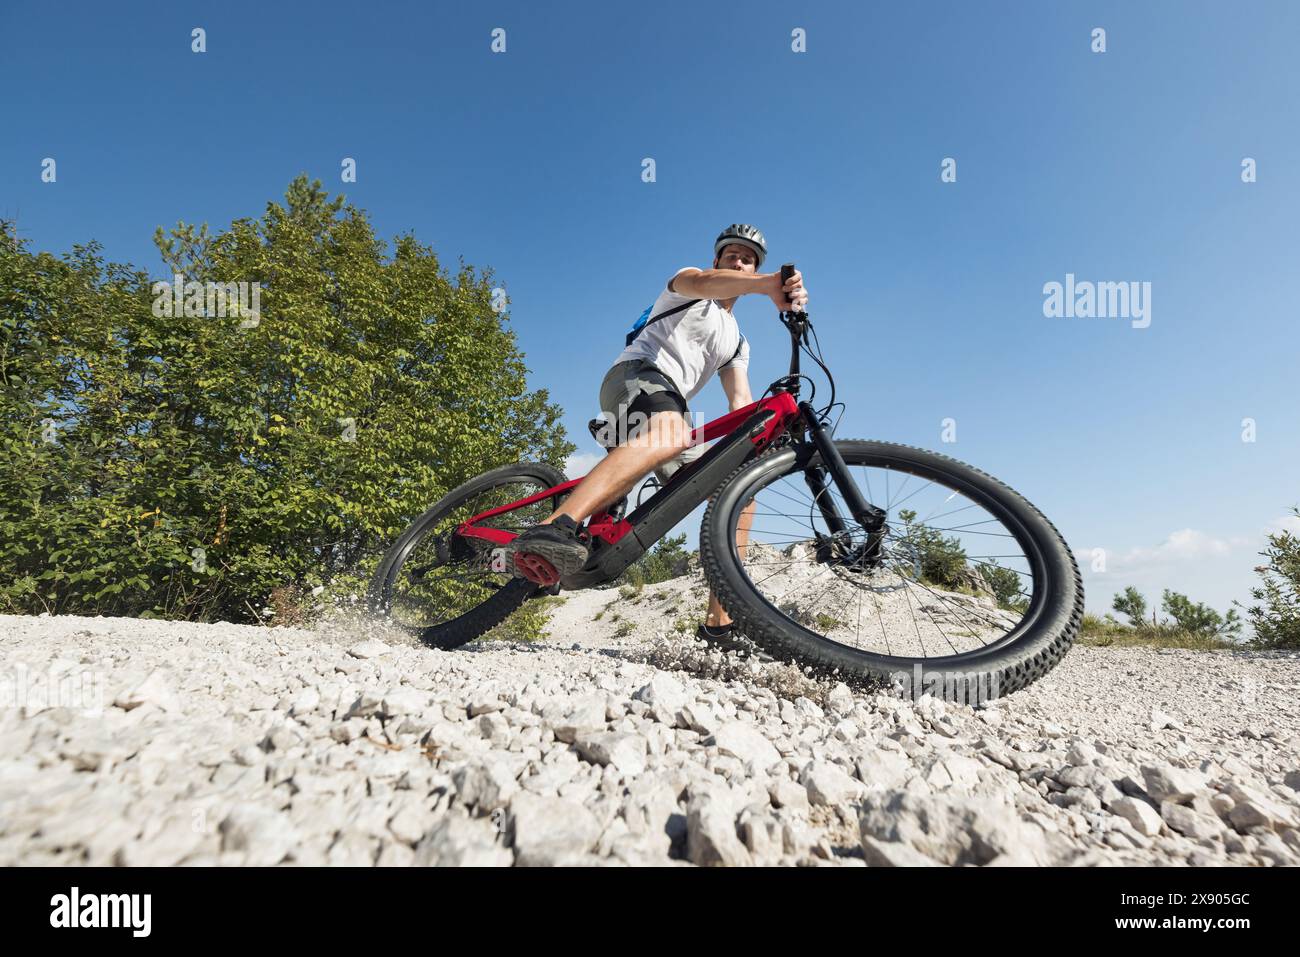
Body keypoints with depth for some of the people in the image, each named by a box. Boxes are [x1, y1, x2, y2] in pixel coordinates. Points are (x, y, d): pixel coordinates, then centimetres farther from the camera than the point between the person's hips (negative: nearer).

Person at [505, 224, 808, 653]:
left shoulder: (736, 342, 31)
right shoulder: (684, 285, 13)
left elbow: (741, 403, 18)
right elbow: (701, 281, -15)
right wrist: (768, 284, -35)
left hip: (669, 407, 8)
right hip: (635, 376, -7)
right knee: (668, 436, -42)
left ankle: (719, 623, -1)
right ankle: (553, 529, -60)